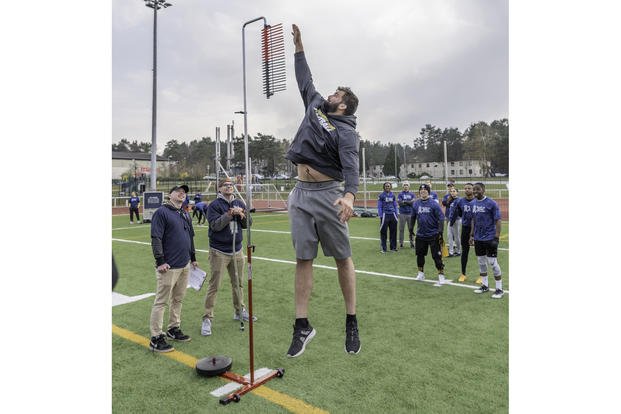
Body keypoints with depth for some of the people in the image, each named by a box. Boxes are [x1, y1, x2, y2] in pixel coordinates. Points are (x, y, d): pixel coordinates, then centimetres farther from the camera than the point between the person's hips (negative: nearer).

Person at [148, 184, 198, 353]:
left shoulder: (186, 214, 16)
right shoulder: (161, 212, -8)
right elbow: (156, 238, -14)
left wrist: (193, 258, 22)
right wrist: (160, 261, -18)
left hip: (185, 265, 8)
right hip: (169, 267, -8)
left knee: (178, 299, 15)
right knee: (161, 302, -2)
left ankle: (173, 329, 29)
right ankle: (156, 338, 6)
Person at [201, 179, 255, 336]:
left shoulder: (240, 204, 8)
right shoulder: (214, 205, -8)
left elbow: (247, 224, 6)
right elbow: (215, 225, -20)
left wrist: (241, 214, -13)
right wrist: (230, 213, -25)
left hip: (237, 251, 6)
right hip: (219, 252, -5)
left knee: (238, 283, 17)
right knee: (214, 286, -2)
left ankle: (239, 311, 34)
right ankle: (207, 319, 6)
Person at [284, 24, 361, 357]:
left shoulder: (346, 131, -4)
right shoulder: (314, 106, 16)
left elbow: (351, 166, -20)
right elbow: (305, 79, 30)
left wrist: (349, 195, -38)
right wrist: (298, 45, 33)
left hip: (328, 194, -6)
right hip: (301, 193, 6)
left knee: (342, 258, 3)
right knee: (303, 259, 4)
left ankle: (351, 324, 15)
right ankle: (302, 326, 11)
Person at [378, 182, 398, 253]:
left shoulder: (393, 195, 11)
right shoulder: (381, 195, -2)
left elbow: (395, 206, 16)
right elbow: (379, 207, -2)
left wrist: (396, 215, 10)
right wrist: (380, 216, -9)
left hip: (392, 215, 4)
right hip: (385, 214, -4)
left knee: (393, 232, 9)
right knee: (383, 232, -2)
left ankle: (393, 247, 20)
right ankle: (383, 248, 7)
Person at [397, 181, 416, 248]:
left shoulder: (412, 194, 9)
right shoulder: (400, 194, 3)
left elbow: (414, 202, -5)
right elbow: (400, 203, -11)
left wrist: (404, 201, -10)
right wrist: (409, 202, -10)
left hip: (410, 213, 2)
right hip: (402, 214, -1)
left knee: (411, 229, 5)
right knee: (401, 229, 2)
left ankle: (412, 243, 13)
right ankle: (401, 243, 9)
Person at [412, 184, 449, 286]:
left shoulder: (434, 204, -10)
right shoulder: (416, 204, 3)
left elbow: (441, 218, -11)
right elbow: (413, 217, 15)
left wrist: (440, 232, -16)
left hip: (433, 235, -5)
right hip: (420, 235, 5)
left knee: (436, 256, -3)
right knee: (420, 254, 14)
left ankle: (441, 276, 6)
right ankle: (421, 274, 31)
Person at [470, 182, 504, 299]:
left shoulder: (491, 203, -12)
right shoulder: (473, 203, 7)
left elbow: (498, 221, -12)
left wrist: (496, 237, -16)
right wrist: (471, 235, 13)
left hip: (489, 238, -6)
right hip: (478, 239, 7)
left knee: (493, 263, -3)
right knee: (481, 262, 14)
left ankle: (499, 289, 8)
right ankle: (484, 285, 28)